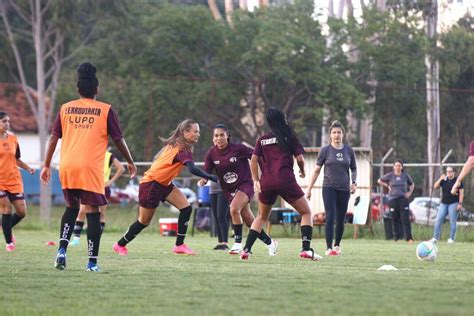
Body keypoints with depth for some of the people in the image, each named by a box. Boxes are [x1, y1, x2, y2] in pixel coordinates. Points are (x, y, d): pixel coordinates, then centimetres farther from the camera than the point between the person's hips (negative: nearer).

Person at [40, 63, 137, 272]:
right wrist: (130, 162, 19)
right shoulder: (105, 110, 2)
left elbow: (54, 137, 9)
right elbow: (118, 139, 5)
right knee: (93, 212, 1)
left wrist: (47, 165, 14)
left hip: (67, 167, 4)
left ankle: (62, 249, 2)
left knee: (71, 207, 20)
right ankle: (92, 261, -3)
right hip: (91, 168, -3)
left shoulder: (65, 108, 11)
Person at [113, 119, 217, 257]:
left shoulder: (174, 145, 4)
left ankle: (179, 245, -3)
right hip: (151, 184, -9)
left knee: (186, 208, -6)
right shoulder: (182, 149, -24)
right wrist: (211, 177, -39)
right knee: (144, 221, 4)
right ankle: (120, 245, 24)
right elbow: (192, 169, -38)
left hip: (163, 183, 9)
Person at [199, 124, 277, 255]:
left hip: (245, 185, -5)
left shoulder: (238, 148, -15)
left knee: (234, 209, -30)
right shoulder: (211, 153, -4)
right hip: (229, 190, 5)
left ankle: (238, 243, -17)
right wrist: (203, 180, -23)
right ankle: (270, 242, 27)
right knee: (249, 220, 7)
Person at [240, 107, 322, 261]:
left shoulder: (262, 140, 13)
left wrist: (256, 181, 8)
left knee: (262, 216, 22)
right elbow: (300, 159, 0)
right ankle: (306, 249, -8)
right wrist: (302, 171, 20)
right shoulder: (289, 137, 4)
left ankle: (246, 249, 10)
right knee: (306, 212, 8)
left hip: (266, 182, 4)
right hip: (285, 180, -4)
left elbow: (253, 160, 5)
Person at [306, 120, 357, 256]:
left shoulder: (349, 151, 5)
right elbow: (317, 170, 3)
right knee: (330, 217, -13)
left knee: (341, 220, 7)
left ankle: (337, 245, 27)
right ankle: (329, 248, -14)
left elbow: (354, 169, 15)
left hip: (344, 189, 3)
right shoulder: (325, 150, -1)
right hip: (329, 188, -3)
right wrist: (309, 188, 0)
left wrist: (354, 183, -2)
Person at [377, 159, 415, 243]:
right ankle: (396, 237, 12)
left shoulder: (405, 176, 5)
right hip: (393, 199, 1)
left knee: (405, 219, -10)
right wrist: (387, 186, 2)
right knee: (395, 219, 2)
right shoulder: (390, 175, 3)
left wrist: (410, 192, 5)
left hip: (403, 198, -1)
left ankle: (409, 238, -13)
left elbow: (412, 184, 21)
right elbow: (379, 181, 14)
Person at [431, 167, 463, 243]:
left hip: (453, 203, -4)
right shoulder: (444, 180, 12)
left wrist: (460, 203, -12)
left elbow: (461, 192, -4)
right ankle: (435, 238, 2)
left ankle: (451, 238, 1)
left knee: (452, 222, -5)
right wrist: (440, 179, -6)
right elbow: (435, 187, 7)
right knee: (438, 220, -2)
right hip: (444, 203, 5)